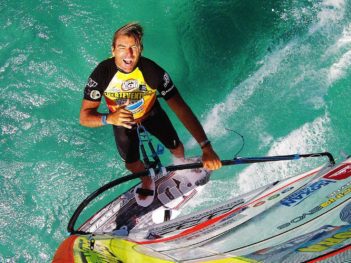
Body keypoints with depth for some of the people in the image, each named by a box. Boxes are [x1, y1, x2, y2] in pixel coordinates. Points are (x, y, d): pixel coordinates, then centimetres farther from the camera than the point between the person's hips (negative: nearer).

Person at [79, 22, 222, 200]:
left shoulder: (153, 71, -37)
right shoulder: (101, 74, -36)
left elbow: (181, 109, -39)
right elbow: (84, 117, -33)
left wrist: (206, 147, -48)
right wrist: (109, 118, -56)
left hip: (150, 112, 0)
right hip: (121, 118, 0)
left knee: (175, 147, 10)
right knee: (131, 164, 8)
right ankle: (147, 181, 46)